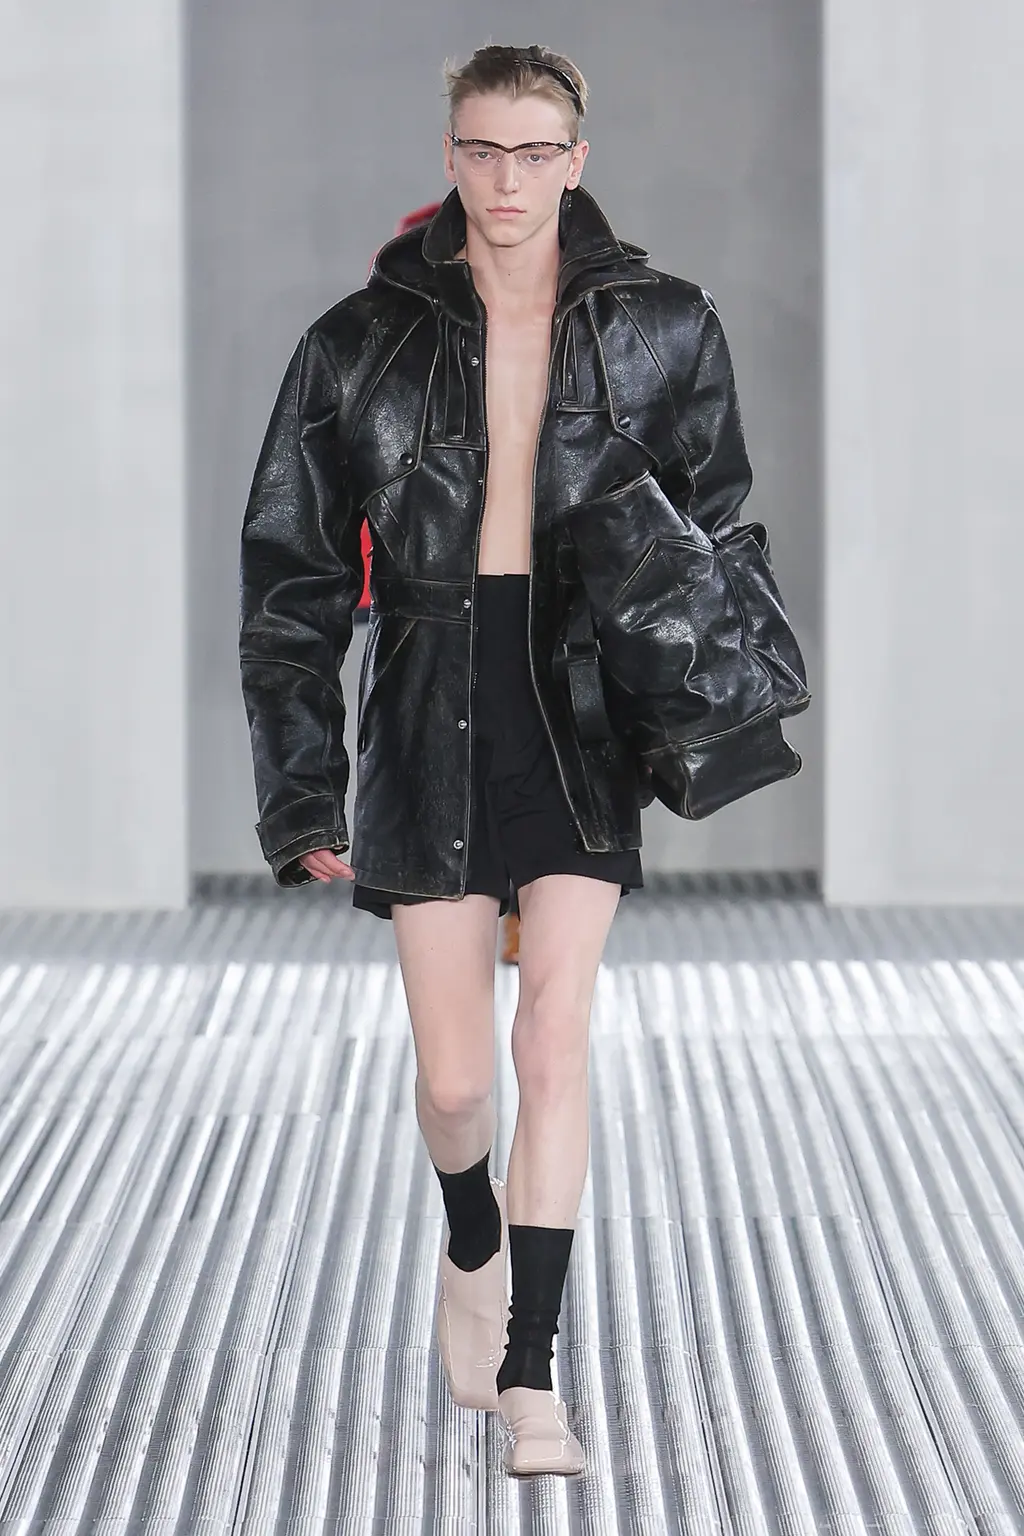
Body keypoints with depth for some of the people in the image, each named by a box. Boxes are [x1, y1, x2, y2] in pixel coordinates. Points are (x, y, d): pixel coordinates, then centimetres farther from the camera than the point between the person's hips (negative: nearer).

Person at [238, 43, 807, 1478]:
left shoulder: (660, 327, 3)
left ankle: (531, 1374, -2)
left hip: (583, 709, 0)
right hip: (431, 714, 0)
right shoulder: (367, 341, 0)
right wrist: (303, 784, -1)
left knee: (555, 1046, -9)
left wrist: (719, 687, 7)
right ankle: (472, 1241, 35)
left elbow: (717, 526, 15)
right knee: (454, 1080, 1)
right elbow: (294, 570, 3)